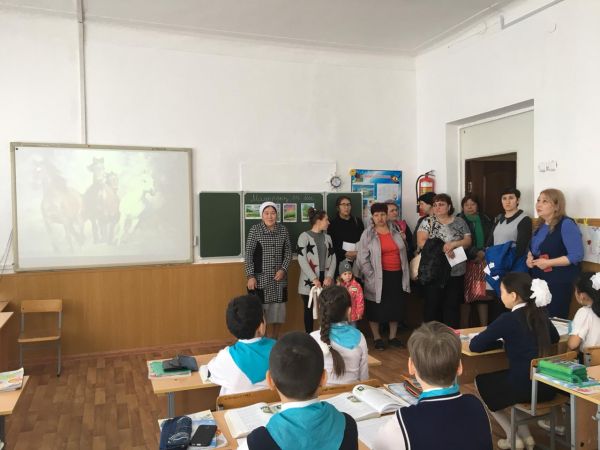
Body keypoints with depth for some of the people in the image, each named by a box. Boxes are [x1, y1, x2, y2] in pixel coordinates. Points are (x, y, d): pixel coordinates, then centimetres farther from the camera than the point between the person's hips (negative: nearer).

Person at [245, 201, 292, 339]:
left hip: (279, 278, 4)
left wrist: (283, 269, -6)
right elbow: (248, 254, -7)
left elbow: (288, 252, 9)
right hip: (260, 278, -4)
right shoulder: (255, 230, -6)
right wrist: (250, 276, -12)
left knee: (278, 311, 9)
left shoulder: (283, 230, 4)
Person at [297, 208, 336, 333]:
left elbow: (333, 258, 9)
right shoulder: (304, 236, -3)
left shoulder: (327, 237, 14)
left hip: (325, 279, 4)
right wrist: (314, 278, -15)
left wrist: (329, 276, -6)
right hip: (309, 280, -4)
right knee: (309, 309, 4)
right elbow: (302, 259, -10)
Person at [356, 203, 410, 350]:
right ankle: (377, 338, 19)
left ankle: (393, 336, 27)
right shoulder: (367, 234, -6)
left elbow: (403, 253, 14)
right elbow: (362, 259, -7)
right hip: (378, 277, -4)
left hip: (396, 275, 4)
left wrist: (405, 275, 10)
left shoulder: (395, 231, 7)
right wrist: (372, 276, -12)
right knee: (376, 308, 4)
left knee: (396, 306, 12)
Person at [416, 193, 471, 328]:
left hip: (456, 272, 2)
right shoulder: (427, 222, 1)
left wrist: (453, 244, -18)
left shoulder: (459, 222, 8)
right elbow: (421, 242, -10)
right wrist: (442, 248, -21)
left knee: (452, 306, 7)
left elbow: (468, 241, 2)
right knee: (432, 305, 4)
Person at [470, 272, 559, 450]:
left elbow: (474, 345, -13)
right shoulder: (540, 313, 3)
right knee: (496, 378, 29)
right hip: (547, 384, 7)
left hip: (525, 387, -7)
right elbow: (554, 337, 24)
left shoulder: (508, 319, -17)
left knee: (481, 382, 20)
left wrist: (502, 342, 3)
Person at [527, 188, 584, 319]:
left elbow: (577, 255, -22)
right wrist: (529, 257, 3)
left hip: (559, 282, -8)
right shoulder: (541, 225, 11)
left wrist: (548, 263, -22)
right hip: (539, 280, 8)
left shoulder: (566, 224, -16)